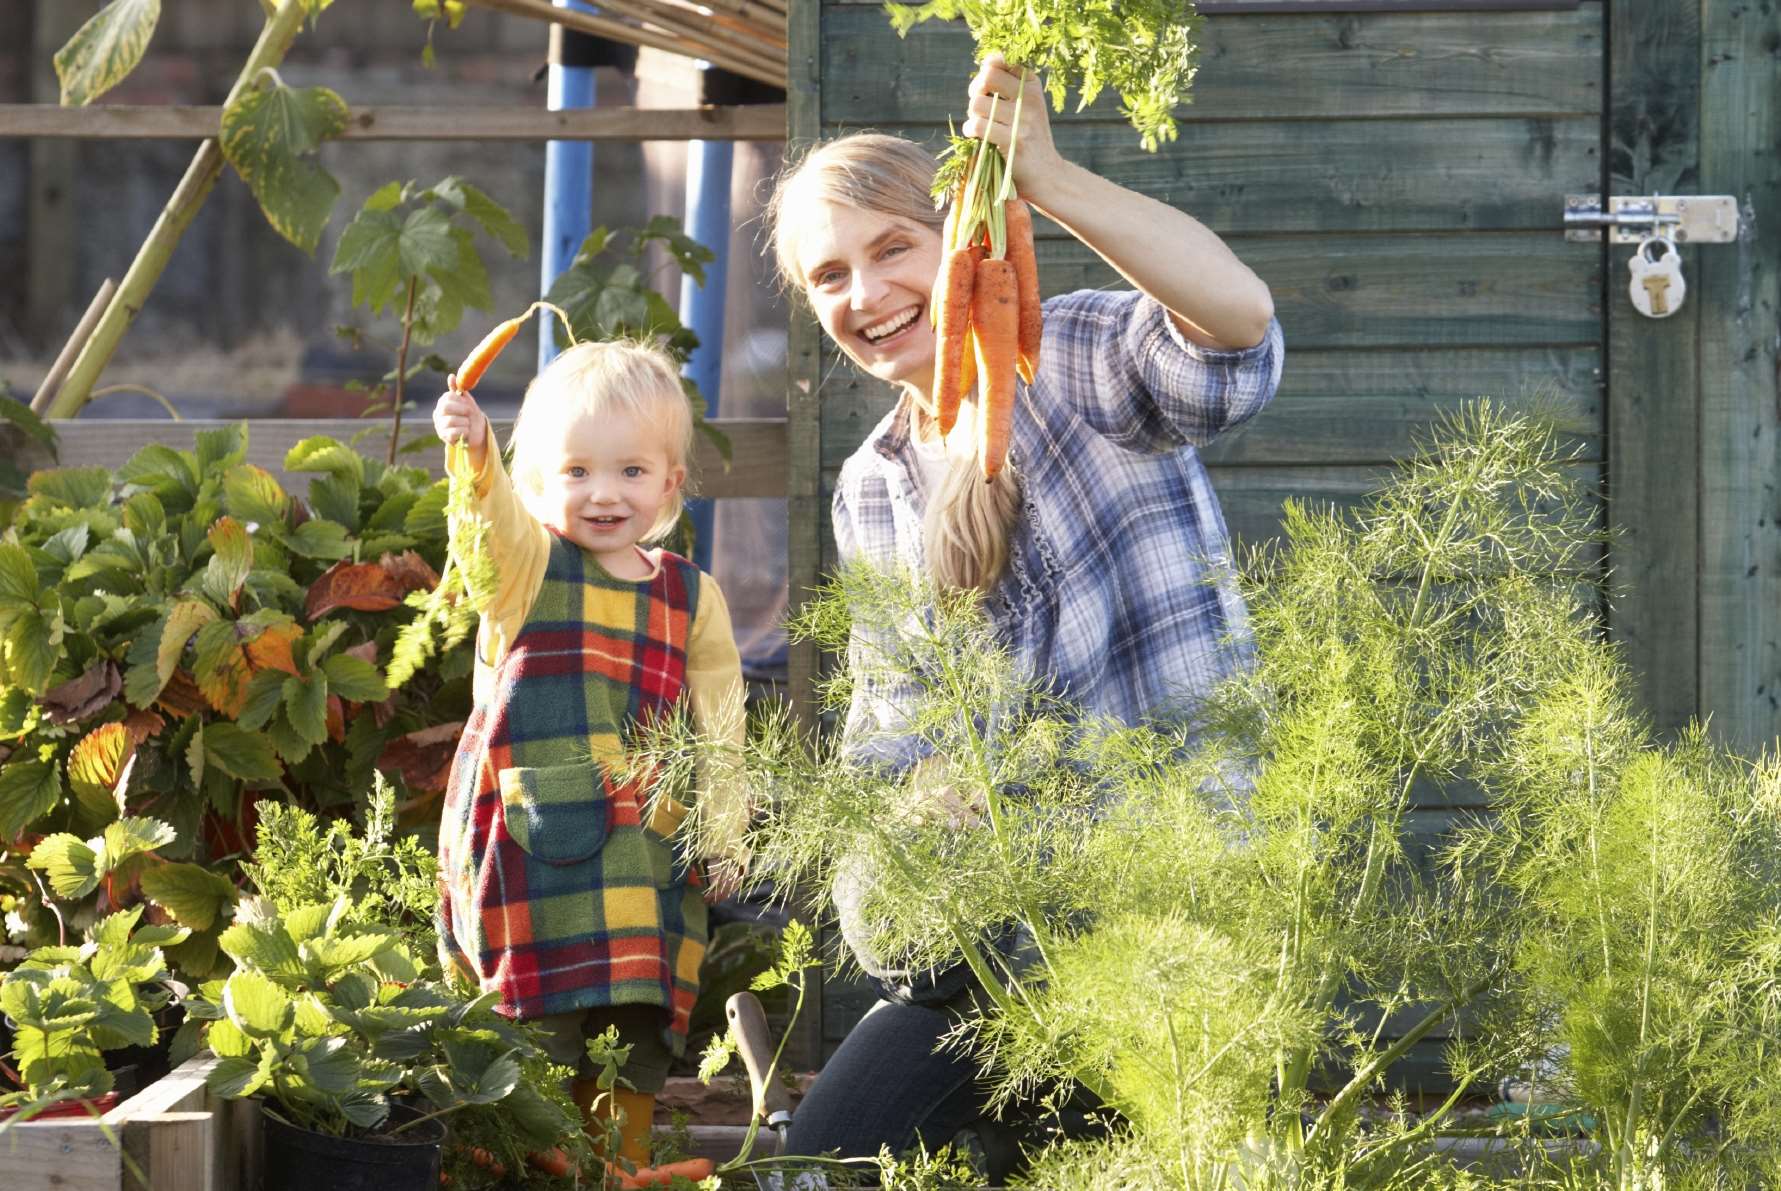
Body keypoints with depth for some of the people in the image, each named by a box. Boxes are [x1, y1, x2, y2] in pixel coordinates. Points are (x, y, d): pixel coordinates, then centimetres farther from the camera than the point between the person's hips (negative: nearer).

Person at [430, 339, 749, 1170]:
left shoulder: (690, 598, 10)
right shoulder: (527, 569, 0)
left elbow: (719, 728, 14)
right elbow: (495, 517, -23)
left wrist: (723, 836, 7)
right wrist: (473, 454, -44)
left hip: (643, 855, 3)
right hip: (528, 846, -3)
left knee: (634, 1037, 4)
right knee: (536, 1047, -6)